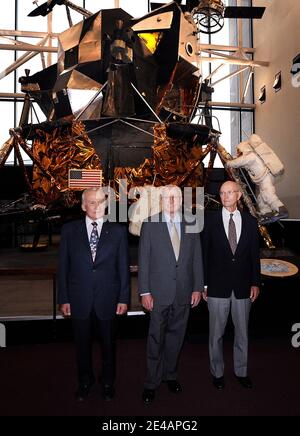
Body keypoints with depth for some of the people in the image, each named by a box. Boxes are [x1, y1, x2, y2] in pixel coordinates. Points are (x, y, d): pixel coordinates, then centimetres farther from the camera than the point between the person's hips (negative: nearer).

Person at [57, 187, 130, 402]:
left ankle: (108, 382, 40)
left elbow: (124, 267, -1)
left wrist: (124, 297, -3)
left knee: (108, 343, 16)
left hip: (107, 299, 0)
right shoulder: (69, 230, 0)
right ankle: (85, 381, 42)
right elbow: (63, 267, 1)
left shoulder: (118, 231, -2)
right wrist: (63, 298, -1)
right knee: (82, 344, 17)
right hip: (79, 299, 1)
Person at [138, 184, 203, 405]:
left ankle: (170, 374, 36)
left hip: (184, 293, 3)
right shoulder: (150, 224, -4)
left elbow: (197, 259, 7)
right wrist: (145, 291, -7)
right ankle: (152, 382, 24)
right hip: (159, 292, -2)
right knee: (156, 338, 6)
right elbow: (143, 260, -4)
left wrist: (198, 287, 3)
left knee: (176, 336, 16)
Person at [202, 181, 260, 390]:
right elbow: (205, 254, -2)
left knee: (242, 332, 15)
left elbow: (255, 254, 5)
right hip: (218, 286, -2)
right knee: (216, 333, 10)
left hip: (243, 286, 2)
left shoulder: (250, 221, 2)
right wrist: (203, 284, -3)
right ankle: (217, 372, 29)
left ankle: (241, 371, 35)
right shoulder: (211, 221, -3)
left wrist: (255, 283, 2)